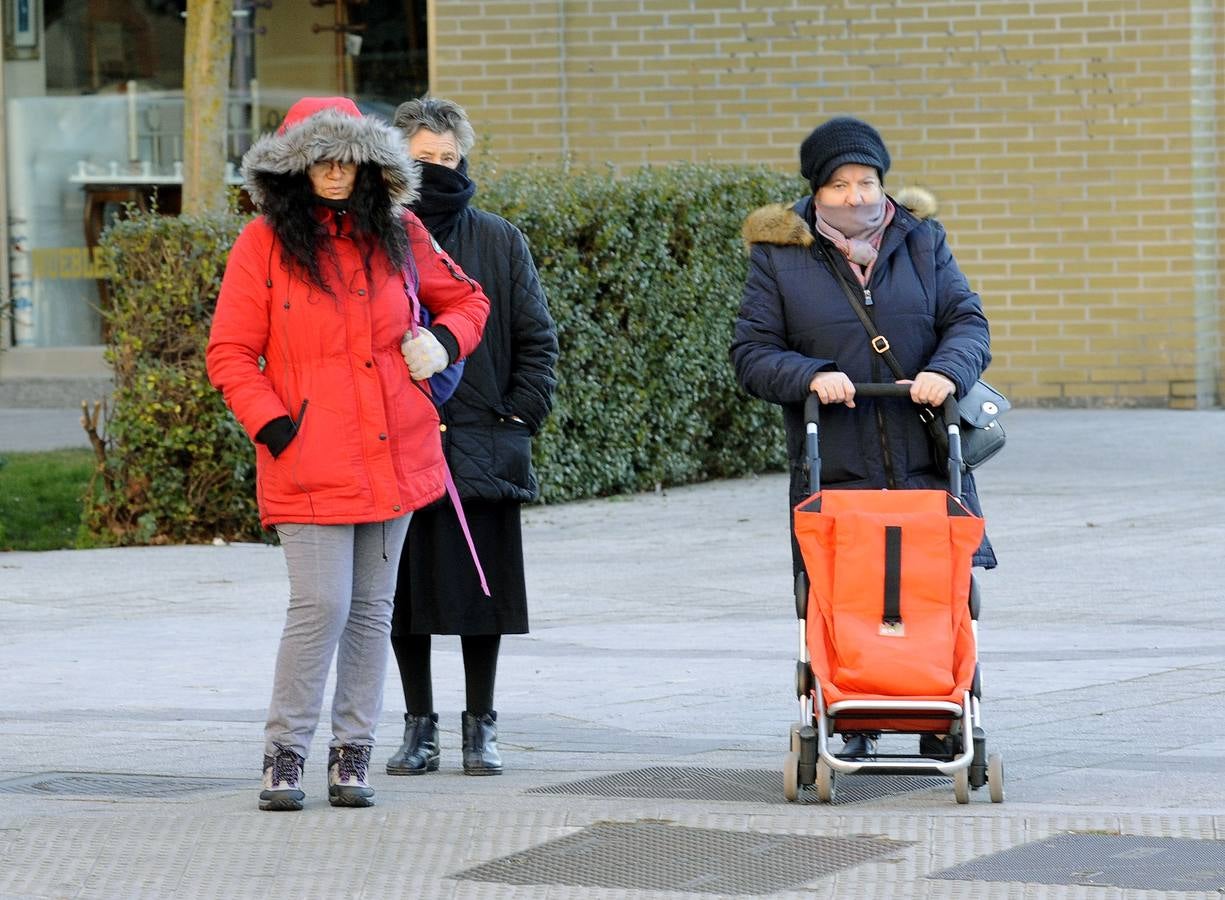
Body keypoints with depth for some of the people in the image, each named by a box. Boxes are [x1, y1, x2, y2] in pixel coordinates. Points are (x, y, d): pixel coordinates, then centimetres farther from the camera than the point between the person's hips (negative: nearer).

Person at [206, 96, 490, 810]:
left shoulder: (398, 235, 9)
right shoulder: (265, 243, -1)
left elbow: (467, 298, 24)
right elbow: (231, 354, 0)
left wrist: (444, 342, 3)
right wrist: (272, 424, -11)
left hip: (393, 454, 4)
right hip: (311, 456, -4)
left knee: (372, 607, 8)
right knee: (322, 605, -12)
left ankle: (353, 753, 16)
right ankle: (285, 753, 0)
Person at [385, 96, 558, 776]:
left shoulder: (499, 242, 7)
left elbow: (536, 337, 9)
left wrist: (522, 416, -2)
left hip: (482, 444, 1)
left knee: (481, 591, 3)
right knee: (405, 593, 3)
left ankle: (480, 726, 14)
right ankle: (419, 725, 14)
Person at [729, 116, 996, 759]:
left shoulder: (921, 241, 11)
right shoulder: (780, 256, 5)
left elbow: (967, 320, 8)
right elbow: (751, 353, 2)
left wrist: (947, 371, -13)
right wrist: (811, 377, -16)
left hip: (926, 462, 2)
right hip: (834, 469, -2)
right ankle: (852, 728, 10)